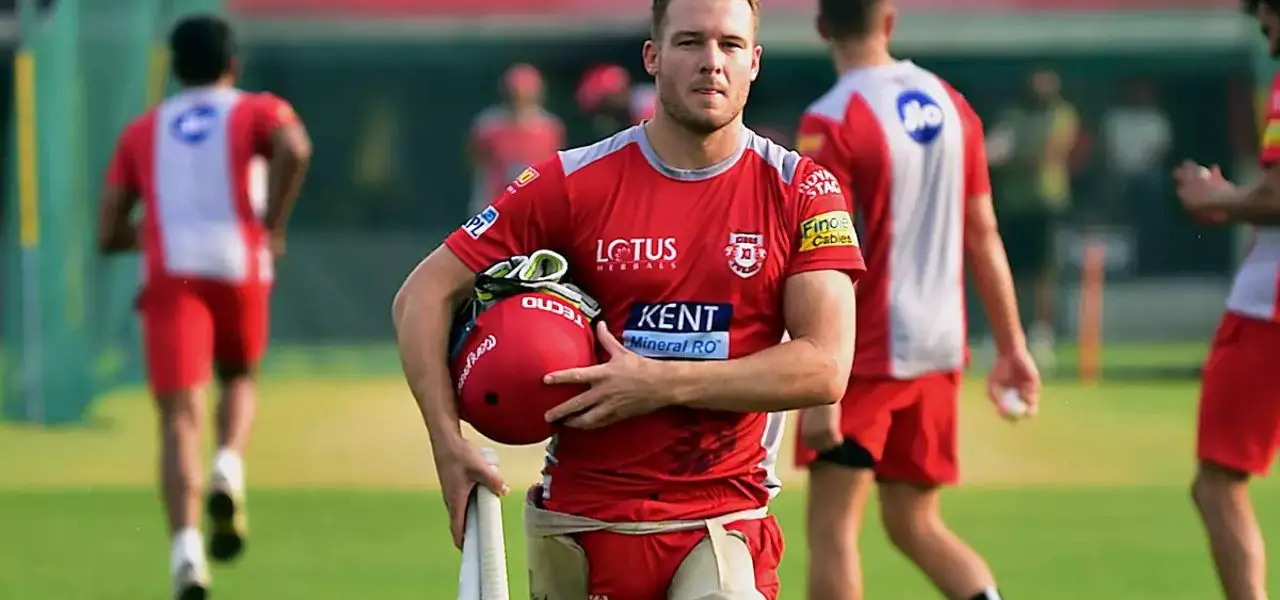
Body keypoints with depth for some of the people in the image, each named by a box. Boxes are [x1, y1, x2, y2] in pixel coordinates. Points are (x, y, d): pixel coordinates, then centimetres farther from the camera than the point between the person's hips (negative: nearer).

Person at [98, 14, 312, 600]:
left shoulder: (141, 132, 20)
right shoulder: (259, 111, 13)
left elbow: (109, 236, 17)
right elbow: (294, 149, -13)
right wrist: (272, 227, -3)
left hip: (169, 275, 0)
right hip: (239, 268, 0)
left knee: (180, 417, -9)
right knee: (239, 378, 26)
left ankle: (185, 548, -30)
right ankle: (228, 474, -3)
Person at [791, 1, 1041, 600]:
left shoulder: (831, 122, -13)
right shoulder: (948, 103, 6)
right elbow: (983, 236, 9)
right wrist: (1012, 346, 14)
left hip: (867, 353, -6)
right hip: (939, 349, 6)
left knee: (831, 528, 0)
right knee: (915, 524, 16)